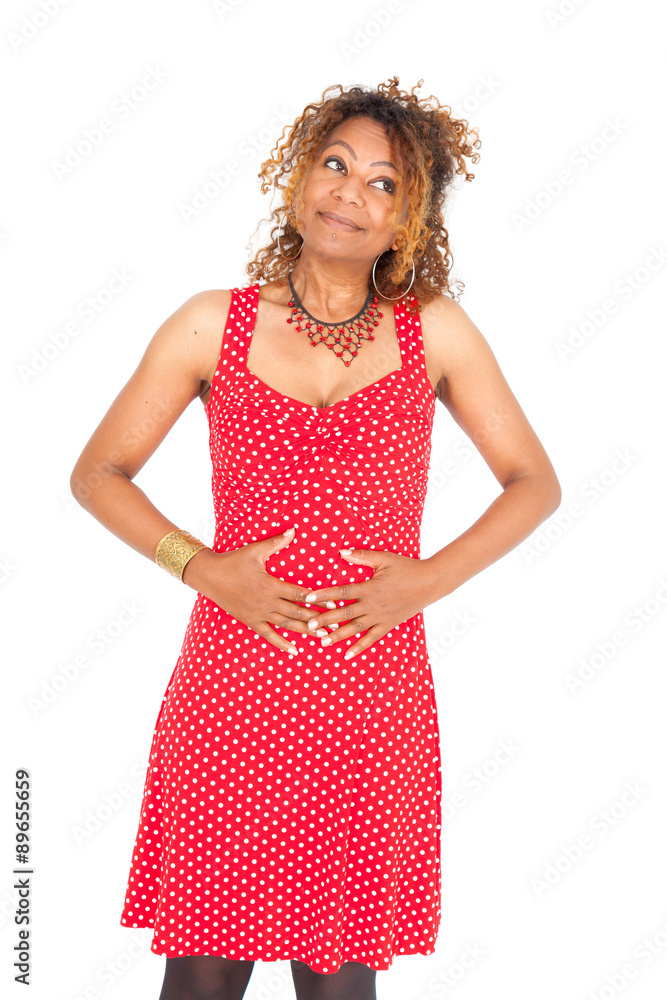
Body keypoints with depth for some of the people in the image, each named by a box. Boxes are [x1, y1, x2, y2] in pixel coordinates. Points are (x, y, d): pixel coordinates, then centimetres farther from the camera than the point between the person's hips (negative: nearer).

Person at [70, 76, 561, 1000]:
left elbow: (536, 484, 9)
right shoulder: (214, 324, 2)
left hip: (374, 698, 1)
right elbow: (97, 473, 7)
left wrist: (429, 578, -5)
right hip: (231, 691, 0)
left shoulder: (436, 332, 4)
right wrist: (202, 568, -7)